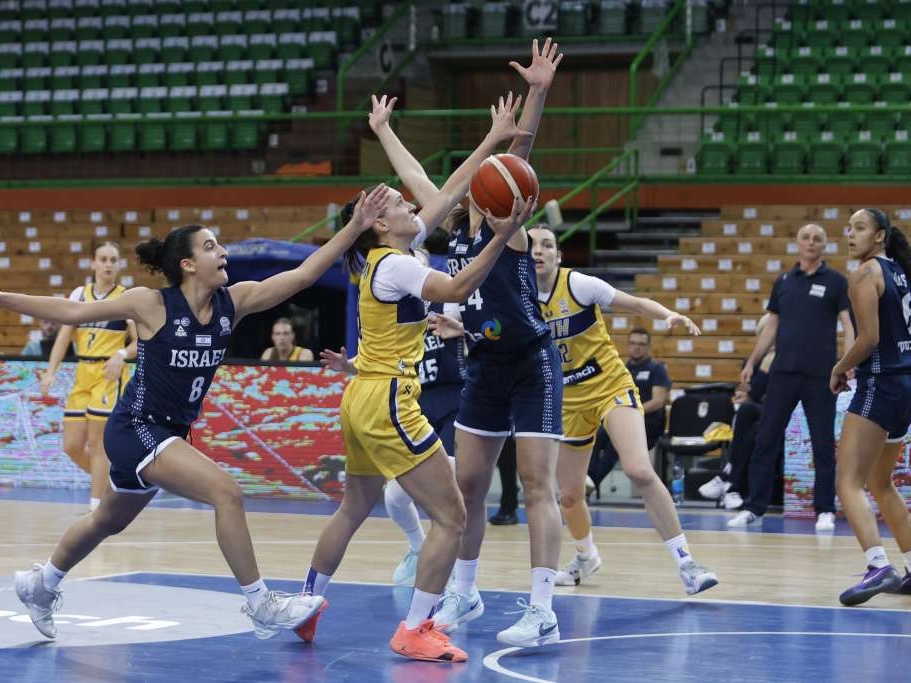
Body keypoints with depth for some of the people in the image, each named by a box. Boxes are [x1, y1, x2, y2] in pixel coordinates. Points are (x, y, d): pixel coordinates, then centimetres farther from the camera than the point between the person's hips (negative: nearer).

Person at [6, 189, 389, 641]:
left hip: (171, 433, 7)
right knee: (226, 491, -23)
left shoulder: (234, 302, -3)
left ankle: (41, 584, 48)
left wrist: (355, 228, -19)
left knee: (109, 521, 25)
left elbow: (303, 274, -10)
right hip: (136, 430, -7)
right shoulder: (151, 304, -16)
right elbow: (73, 312, -8)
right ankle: (260, 606, -16)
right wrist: (4, 298, -11)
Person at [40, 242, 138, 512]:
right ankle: (111, 481, 28)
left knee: (96, 443, -7)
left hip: (110, 375, -5)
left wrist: (122, 354, -25)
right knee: (72, 446, 4)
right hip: (82, 374, 5)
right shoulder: (79, 294, 8)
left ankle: (96, 508, -1)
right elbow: (64, 336, 6)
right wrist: (51, 372, -4)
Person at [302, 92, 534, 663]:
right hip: (388, 404, -10)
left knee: (355, 509, 24)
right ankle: (415, 630, -8)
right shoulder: (394, 266, -14)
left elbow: (448, 194, 14)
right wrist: (501, 238, -36)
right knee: (452, 517, -8)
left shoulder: (387, 254, 11)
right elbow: (457, 289, -29)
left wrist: (492, 142, 15)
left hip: (362, 401, 10)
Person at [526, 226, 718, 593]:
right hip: (568, 400, 4)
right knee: (569, 495, 10)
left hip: (611, 387, -4)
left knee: (640, 471, -25)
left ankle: (685, 563, -18)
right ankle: (586, 556, 43)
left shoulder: (577, 284, -14)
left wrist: (669, 315, -29)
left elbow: (636, 303, -9)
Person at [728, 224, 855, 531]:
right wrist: (752, 361, 11)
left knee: (823, 445, 2)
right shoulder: (783, 282, 12)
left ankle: (825, 510, 9)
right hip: (783, 372, 3)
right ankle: (754, 507, 6)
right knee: (765, 440, 1)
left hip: (820, 375, -3)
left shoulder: (836, 282, 1)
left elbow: (848, 324, -4)